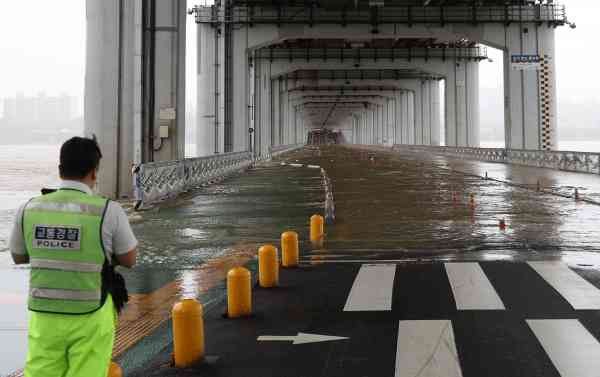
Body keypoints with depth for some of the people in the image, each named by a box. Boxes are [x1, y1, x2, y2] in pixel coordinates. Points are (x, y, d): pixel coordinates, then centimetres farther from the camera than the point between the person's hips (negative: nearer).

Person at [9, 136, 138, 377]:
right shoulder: (108, 211, -14)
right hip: (90, 317, -2)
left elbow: (18, 257, 13)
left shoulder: (29, 210, -4)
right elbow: (129, 260, -1)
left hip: (44, 315, 3)